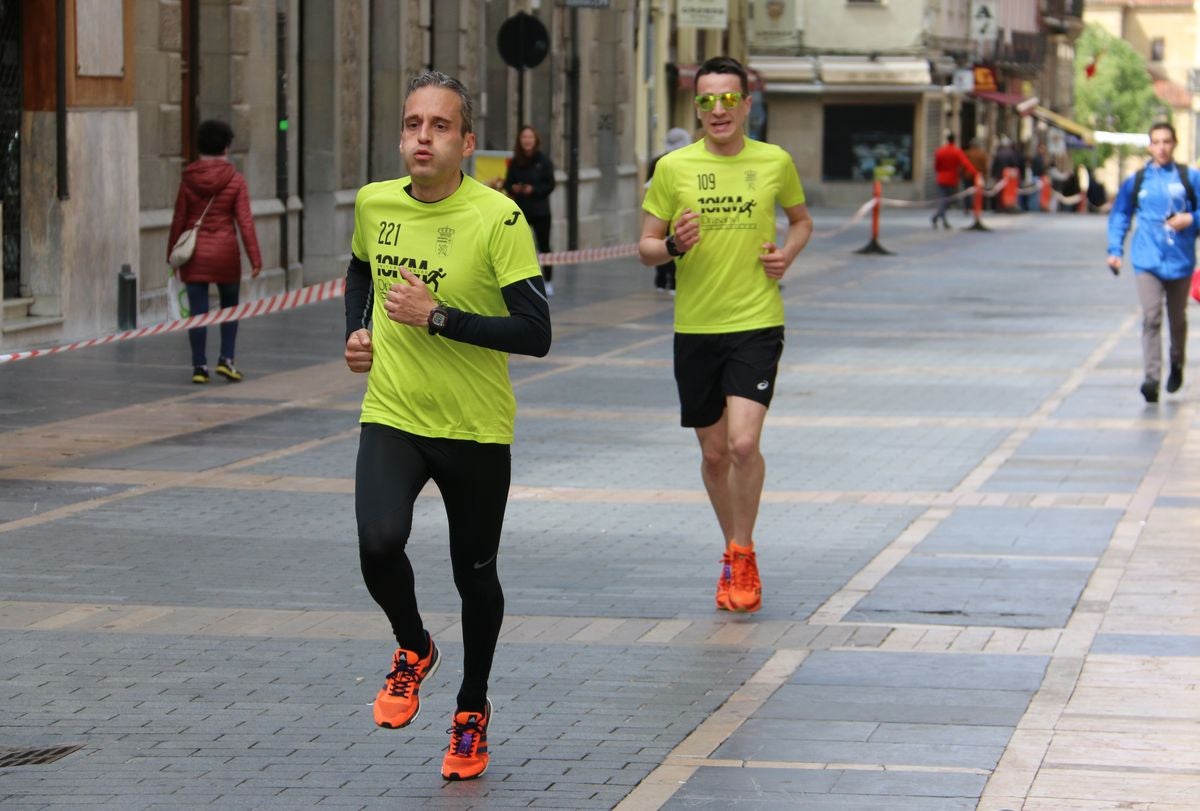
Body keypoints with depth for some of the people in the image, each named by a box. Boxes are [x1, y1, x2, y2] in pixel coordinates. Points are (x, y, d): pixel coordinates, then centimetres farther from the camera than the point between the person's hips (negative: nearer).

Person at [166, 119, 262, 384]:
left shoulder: (188, 180, -3)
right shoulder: (235, 180, -6)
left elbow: (179, 220, 0)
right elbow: (245, 222, -9)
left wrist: (172, 253, 11)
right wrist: (255, 258, -7)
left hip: (193, 253, 1)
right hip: (225, 252, -1)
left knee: (197, 311, 5)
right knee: (230, 307, 15)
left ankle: (199, 365, 4)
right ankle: (226, 359, 5)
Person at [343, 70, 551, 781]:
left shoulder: (498, 218, -16)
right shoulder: (374, 203, -1)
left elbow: (536, 333, -20)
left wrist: (435, 317, -24)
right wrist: (358, 329, 7)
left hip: (477, 429, -2)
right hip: (392, 416, 2)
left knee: (476, 577, 10)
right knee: (379, 543, -22)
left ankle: (473, 709, 35)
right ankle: (413, 651, 10)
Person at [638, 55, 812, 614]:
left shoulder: (775, 162, 1)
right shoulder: (674, 167, 0)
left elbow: (801, 218, 20)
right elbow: (645, 248, 5)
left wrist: (788, 254, 0)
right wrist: (673, 244, -17)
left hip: (757, 323, -2)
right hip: (694, 327, 2)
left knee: (743, 442, -17)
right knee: (714, 453, 9)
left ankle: (742, 555, 2)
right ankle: (735, 552, 30)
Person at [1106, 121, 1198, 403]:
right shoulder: (1136, 181, 5)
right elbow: (1119, 216, 15)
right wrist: (1115, 249, 6)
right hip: (1147, 260, 0)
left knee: (1177, 319, 15)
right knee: (1151, 318, -13)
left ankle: (1177, 364, 38)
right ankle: (1151, 377, -19)